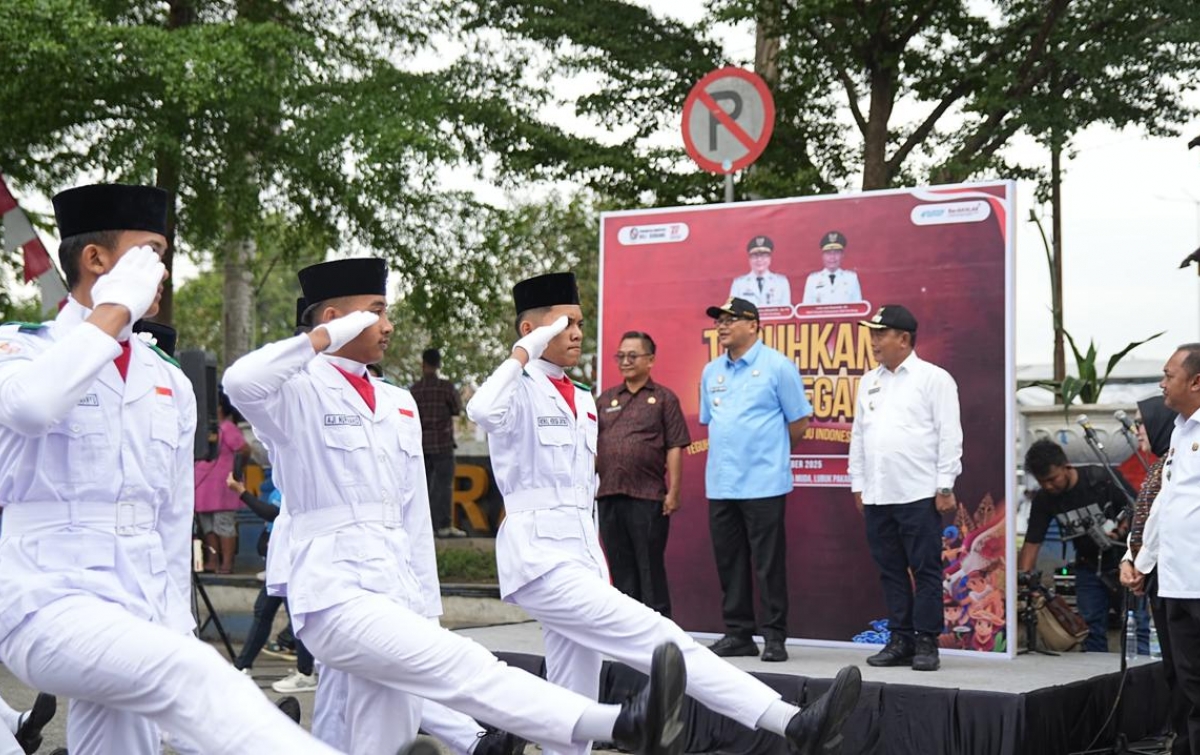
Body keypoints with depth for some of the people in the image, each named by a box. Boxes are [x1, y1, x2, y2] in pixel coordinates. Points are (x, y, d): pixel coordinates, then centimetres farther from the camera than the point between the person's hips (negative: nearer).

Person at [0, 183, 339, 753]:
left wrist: (174, 627, 16)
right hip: (46, 605, -6)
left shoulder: (169, 383, 15)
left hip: (137, 621, 6)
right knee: (191, 675, -30)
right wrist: (113, 309, -17)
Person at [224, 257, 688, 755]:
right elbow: (240, 383, -25)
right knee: (459, 666, -24)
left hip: (397, 593, 8)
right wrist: (324, 337, -15)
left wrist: (426, 610, 16)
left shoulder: (398, 405, 20)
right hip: (335, 595, -8)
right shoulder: (299, 392, -1)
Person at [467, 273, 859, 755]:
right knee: (655, 639, -20)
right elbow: (481, 412, -31)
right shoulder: (518, 391, -6)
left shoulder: (582, 400, 19)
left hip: (579, 557, 9)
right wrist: (525, 350, -21)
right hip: (539, 558, -9)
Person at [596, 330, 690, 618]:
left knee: (650, 567, -1)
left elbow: (675, 449, -2)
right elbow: (593, 445, 17)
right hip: (608, 496, 5)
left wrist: (673, 492, -9)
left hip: (647, 497, -5)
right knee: (620, 566, 9)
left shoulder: (663, 398, 3)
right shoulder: (606, 399, 17)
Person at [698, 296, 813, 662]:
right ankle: (738, 633, 17)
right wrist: (729, 452, 14)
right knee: (729, 563, 9)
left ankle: (774, 636, 4)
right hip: (720, 483, 6)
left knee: (769, 564, -2)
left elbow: (799, 421, 0)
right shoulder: (711, 372, 12)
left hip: (764, 483, -6)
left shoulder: (777, 366, -4)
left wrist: (771, 451, 9)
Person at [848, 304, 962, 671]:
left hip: (919, 495, -6)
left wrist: (945, 487, -10)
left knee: (925, 570, -1)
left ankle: (926, 643, 4)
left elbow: (949, 435, -6)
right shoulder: (869, 382, 16)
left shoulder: (933, 379, -2)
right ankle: (900, 640, 15)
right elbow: (858, 435, 18)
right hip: (877, 496, 6)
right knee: (891, 571, 9)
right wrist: (858, 485, 14)